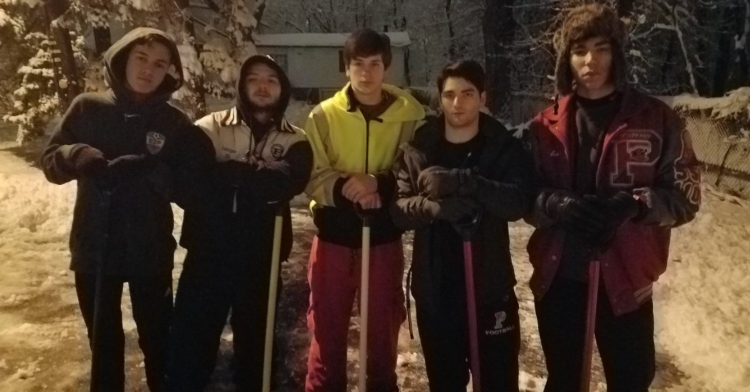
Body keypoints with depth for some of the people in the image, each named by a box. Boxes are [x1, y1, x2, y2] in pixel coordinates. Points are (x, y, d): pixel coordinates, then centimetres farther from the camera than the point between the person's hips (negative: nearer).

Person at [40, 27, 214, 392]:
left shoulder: (176, 124, -5)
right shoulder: (87, 107, -1)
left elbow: (190, 189, -9)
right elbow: (51, 162, 2)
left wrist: (149, 170, -25)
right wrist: (77, 156, -19)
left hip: (150, 252, -1)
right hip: (93, 249, 2)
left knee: (157, 340, 13)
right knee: (103, 342, 19)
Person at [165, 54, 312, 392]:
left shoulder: (294, 140, 4)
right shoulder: (211, 127, 3)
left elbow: (290, 182, -17)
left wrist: (227, 173, -15)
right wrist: (259, 177, -18)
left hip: (260, 256, 1)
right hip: (208, 252, -1)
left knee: (254, 337, 16)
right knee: (189, 339, 5)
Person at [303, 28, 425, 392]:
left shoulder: (410, 114, -3)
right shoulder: (324, 115, -3)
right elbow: (311, 177, -5)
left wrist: (380, 185, -22)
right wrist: (344, 187, -23)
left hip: (384, 236, 0)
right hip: (334, 235, 0)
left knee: (383, 329, 15)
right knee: (327, 330, 11)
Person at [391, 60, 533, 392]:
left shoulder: (505, 148, -2)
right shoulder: (416, 149, 2)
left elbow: (519, 202, -17)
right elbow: (398, 209, -7)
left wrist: (462, 183, -29)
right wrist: (431, 206, -28)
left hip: (490, 288, -1)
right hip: (434, 290, 2)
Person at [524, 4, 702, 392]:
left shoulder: (656, 119, -3)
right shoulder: (546, 126, 1)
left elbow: (685, 195, -3)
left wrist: (633, 205, -22)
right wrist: (558, 205, -20)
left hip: (625, 278, -1)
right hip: (558, 276, 2)